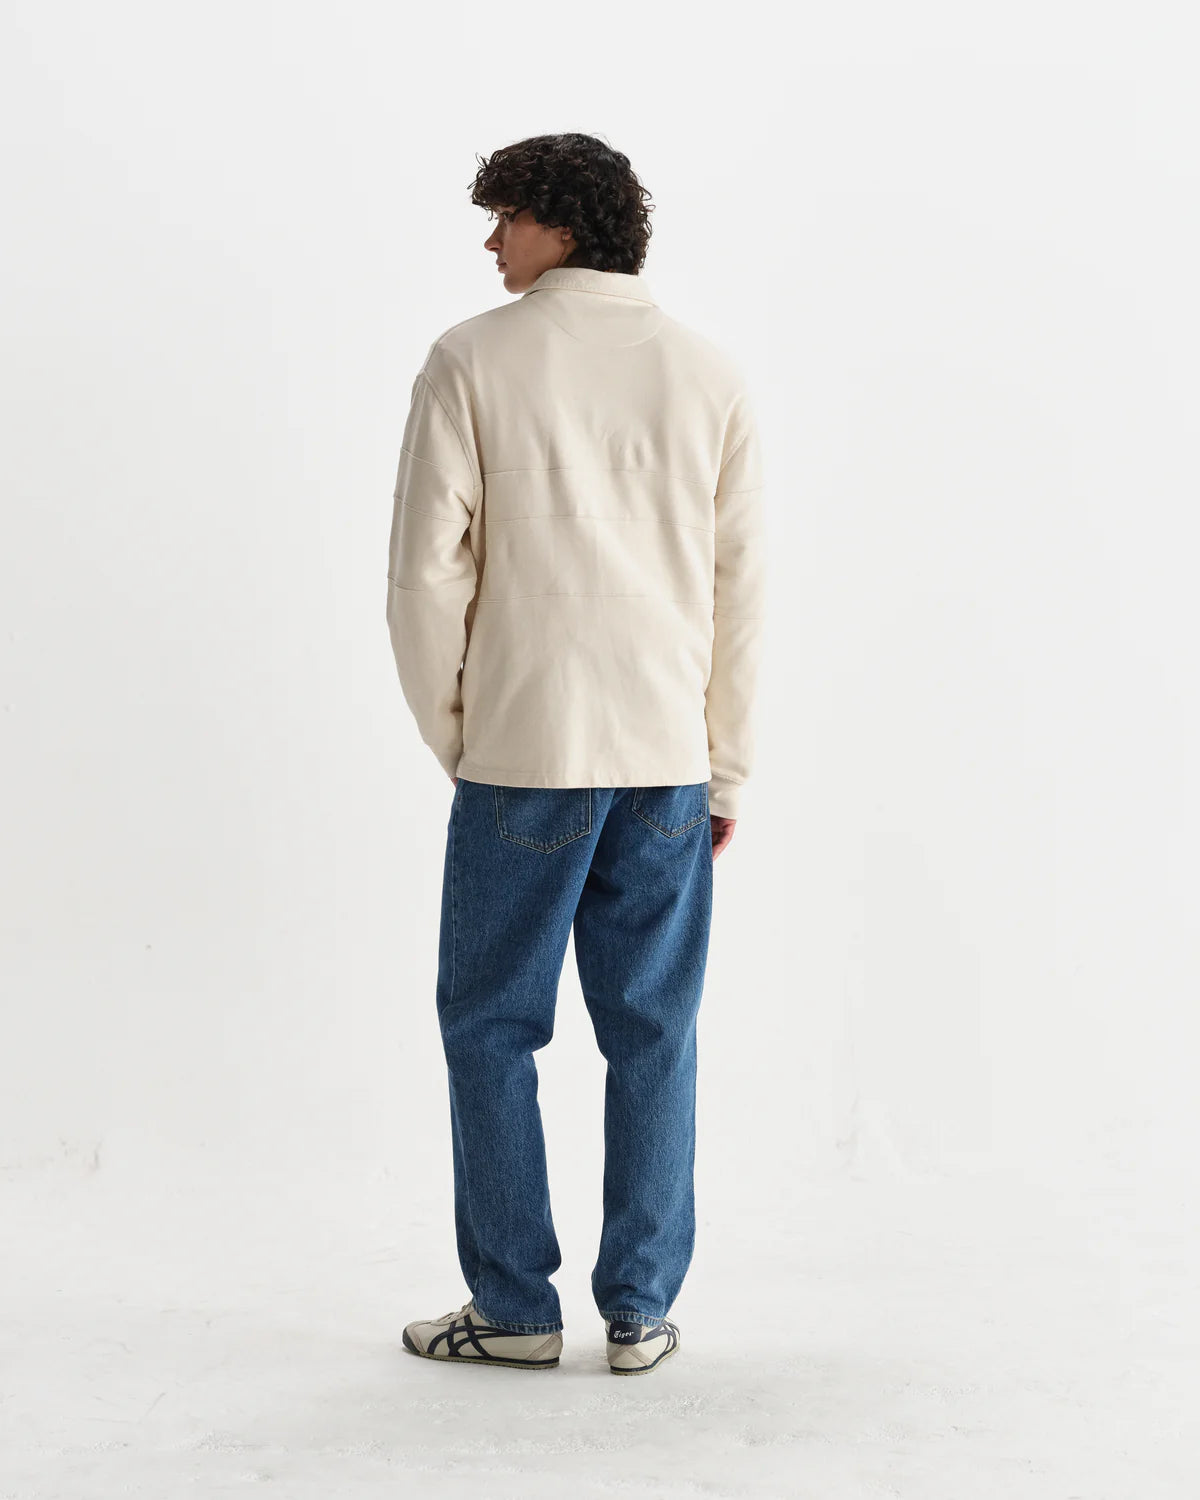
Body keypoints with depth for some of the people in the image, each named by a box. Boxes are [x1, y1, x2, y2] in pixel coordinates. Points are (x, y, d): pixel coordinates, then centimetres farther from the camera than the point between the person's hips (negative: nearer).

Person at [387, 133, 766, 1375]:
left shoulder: (472, 360, -3)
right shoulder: (708, 373, 6)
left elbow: (427, 572, -6)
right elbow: (741, 585, 6)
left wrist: (453, 738, 6)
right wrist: (724, 767, 12)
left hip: (523, 756, -3)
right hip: (667, 759, 3)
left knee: (490, 1023, 9)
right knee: (652, 1034, 10)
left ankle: (514, 1308, 14)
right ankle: (640, 1310, 16)